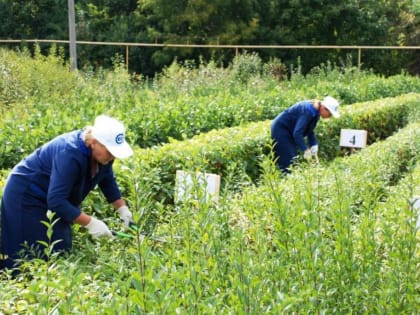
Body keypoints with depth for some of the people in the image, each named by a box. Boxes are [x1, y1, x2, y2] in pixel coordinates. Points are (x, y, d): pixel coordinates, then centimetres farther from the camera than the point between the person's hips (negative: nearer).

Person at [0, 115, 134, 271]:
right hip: (25, 195, -9)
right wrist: (90, 222, -36)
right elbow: (56, 201, -38)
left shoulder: (102, 153, -11)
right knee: (30, 257, -7)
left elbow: (108, 182, 7)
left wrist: (123, 209, -2)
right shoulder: (70, 154, -36)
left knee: (60, 251, 8)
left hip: (52, 196, 9)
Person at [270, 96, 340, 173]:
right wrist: (305, 150, -29)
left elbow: (309, 131, 9)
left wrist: (314, 145, -4)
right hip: (280, 128, -10)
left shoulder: (316, 111, 0)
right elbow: (297, 133, -31)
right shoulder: (308, 111, -28)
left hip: (287, 130, 10)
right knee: (287, 161, -14)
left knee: (293, 159, 8)